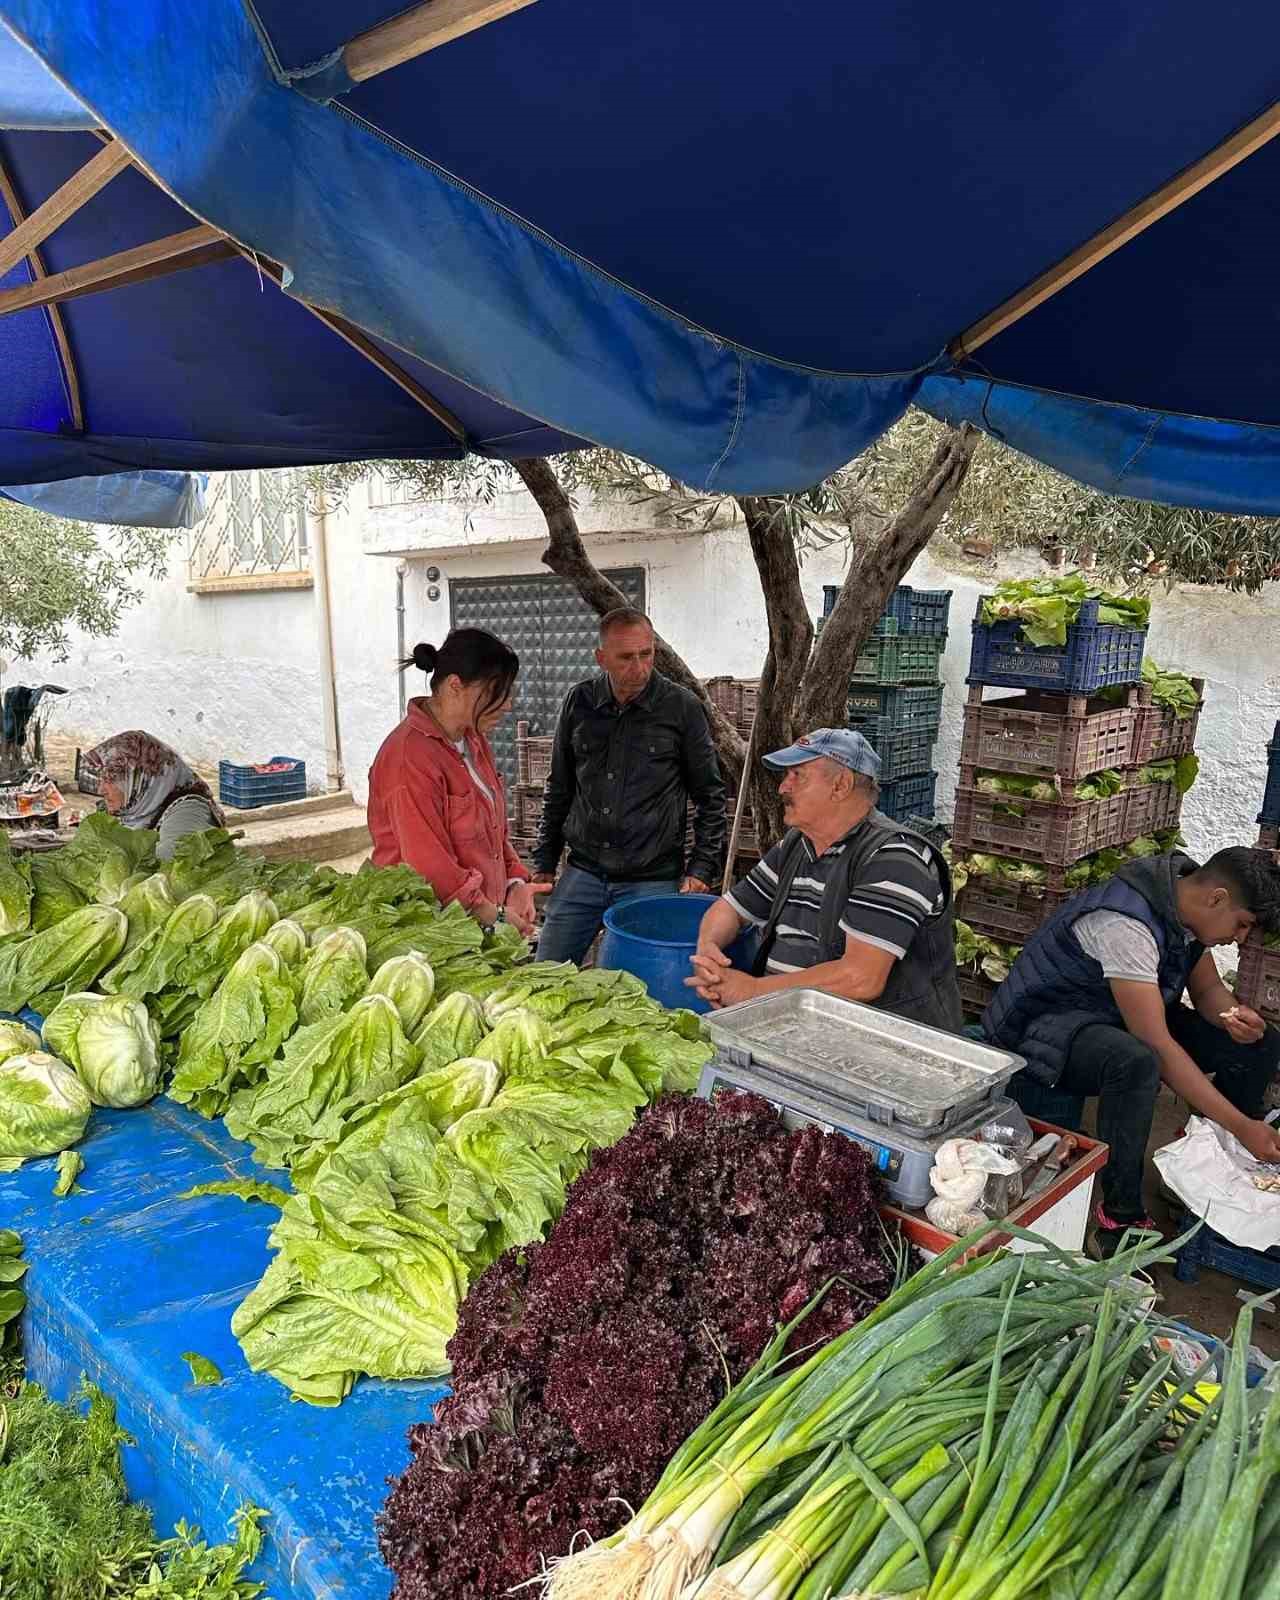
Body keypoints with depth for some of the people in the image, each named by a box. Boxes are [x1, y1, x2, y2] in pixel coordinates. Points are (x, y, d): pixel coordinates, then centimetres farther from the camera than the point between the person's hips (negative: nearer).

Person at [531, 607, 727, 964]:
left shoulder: (682, 707, -6)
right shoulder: (579, 703, 2)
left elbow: (710, 796, 1)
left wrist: (700, 869, -4)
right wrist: (544, 863, 12)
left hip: (652, 881, -3)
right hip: (582, 874, 3)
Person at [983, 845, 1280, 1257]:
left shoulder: (1189, 902, -4)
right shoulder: (1125, 924, -33)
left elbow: (1207, 989, 10)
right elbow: (1158, 1046, -33)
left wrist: (1233, 1015, -15)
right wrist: (1241, 1125, -30)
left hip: (1125, 1021, 9)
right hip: (1049, 1023, -9)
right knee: (1136, 1063, -40)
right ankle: (1119, 1221, -24)